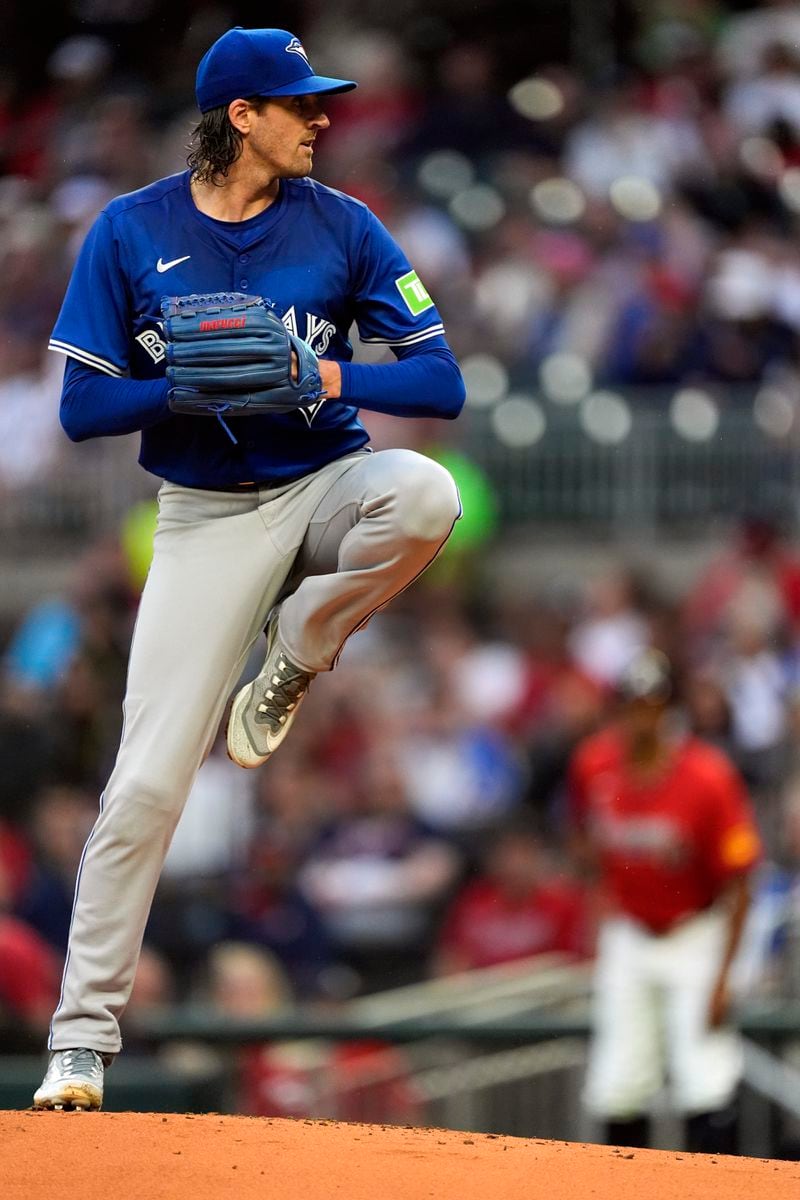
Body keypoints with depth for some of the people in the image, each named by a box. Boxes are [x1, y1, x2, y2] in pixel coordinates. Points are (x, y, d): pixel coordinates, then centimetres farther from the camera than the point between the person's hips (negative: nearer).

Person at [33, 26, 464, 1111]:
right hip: (207, 521, -1)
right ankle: (83, 1038, 0)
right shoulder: (130, 232, -3)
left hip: (326, 489, 1)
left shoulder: (341, 228, -1)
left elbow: (440, 380, -5)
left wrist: (323, 379, -20)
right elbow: (83, 408, -6)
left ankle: (295, 651, -8)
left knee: (424, 494, -36)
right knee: (144, 785, -11)